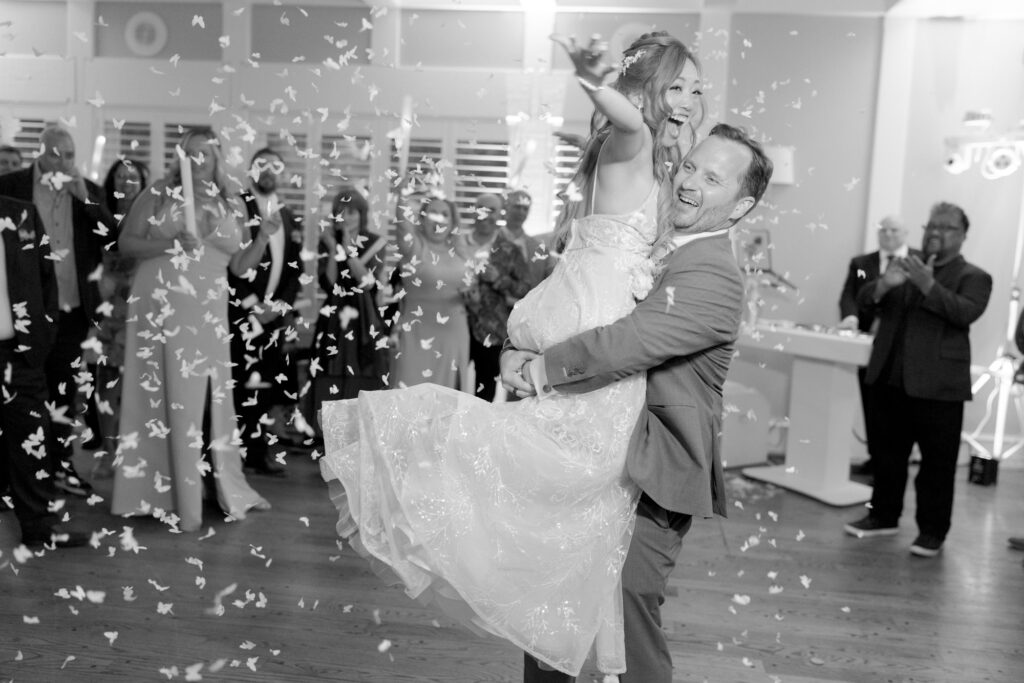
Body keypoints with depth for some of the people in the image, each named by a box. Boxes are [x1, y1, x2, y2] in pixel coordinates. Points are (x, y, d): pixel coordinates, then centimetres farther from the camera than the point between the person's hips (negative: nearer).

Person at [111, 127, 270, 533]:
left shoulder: (231, 208, 10)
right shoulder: (159, 194, 2)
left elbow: (240, 267, 11)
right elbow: (125, 243, -1)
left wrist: (266, 235, -3)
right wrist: (170, 244, -16)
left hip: (207, 314, 3)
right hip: (161, 307, -2)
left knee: (209, 398, 7)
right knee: (162, 396, 0)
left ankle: (227, 489, 17)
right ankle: (152, 488, 9)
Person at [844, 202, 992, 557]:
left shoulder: (973, 278, 1)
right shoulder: (906, 266, 16)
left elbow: (966, 313, -17)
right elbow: (864, 301, 7)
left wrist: (929, 285, -28)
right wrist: (884, 285, -15)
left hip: (938, 385, -5)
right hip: (889, 380, 5)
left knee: (937, 462, 2)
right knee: (887, 453, 14)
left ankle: (932, 531, 13)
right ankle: (884, 516, 26)